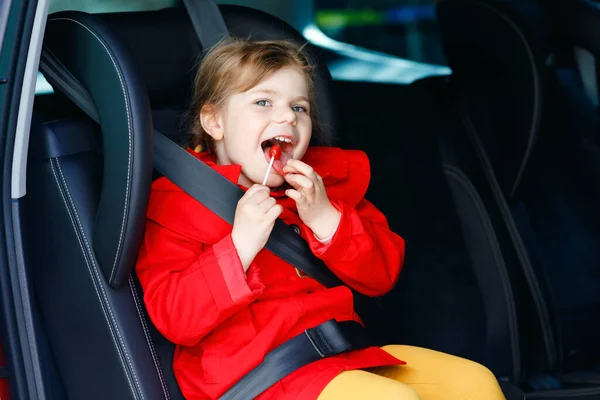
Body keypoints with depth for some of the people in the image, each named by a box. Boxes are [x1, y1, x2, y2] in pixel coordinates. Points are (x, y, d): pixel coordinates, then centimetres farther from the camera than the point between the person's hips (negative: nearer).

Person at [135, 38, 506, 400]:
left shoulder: (328, 183, 14)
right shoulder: (177, 203, -4)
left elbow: (382, 276, 7)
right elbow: (174, 319, -14)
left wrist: (326, 219, -9)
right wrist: (240, 246, -24)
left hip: (345, 355, 7)